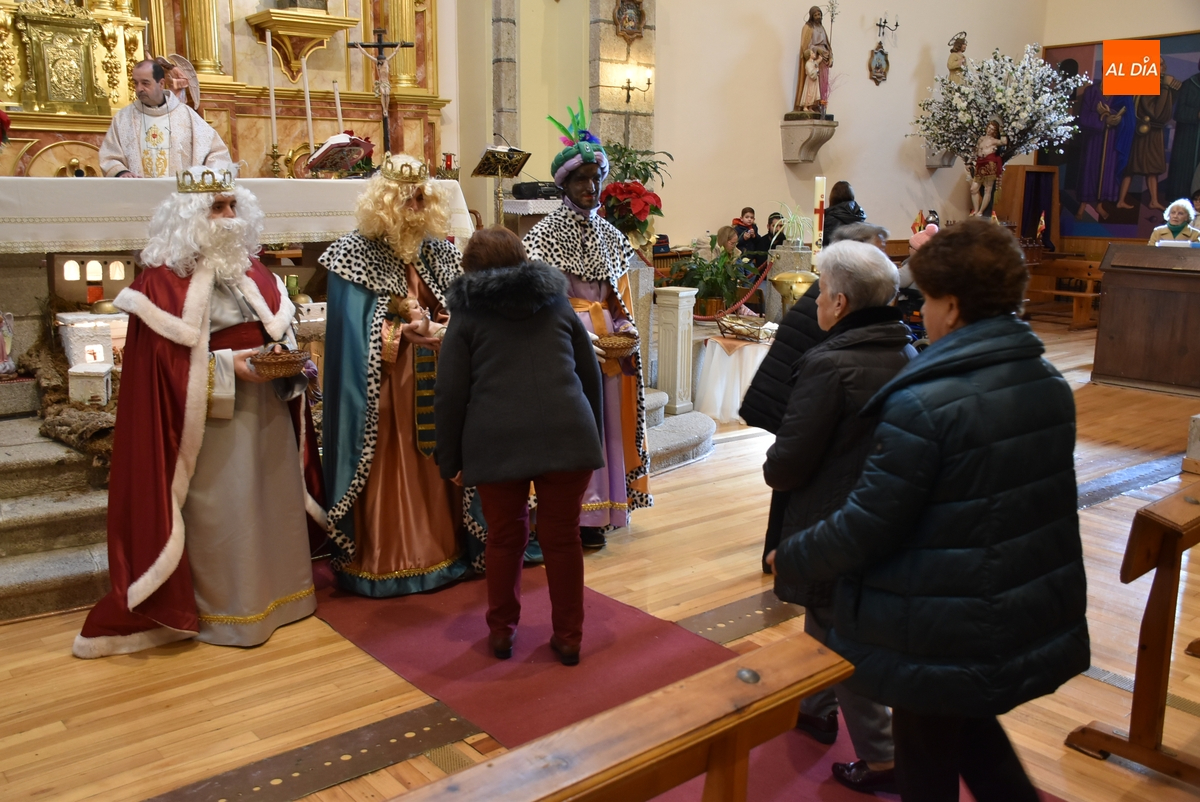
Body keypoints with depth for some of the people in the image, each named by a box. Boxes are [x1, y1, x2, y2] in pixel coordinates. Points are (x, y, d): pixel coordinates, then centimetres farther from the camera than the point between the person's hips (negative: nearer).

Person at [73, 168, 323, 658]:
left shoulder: (251, 269, 12)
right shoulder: (164, 279, -9)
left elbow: (280, 328, 15)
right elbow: (164, 359, -14)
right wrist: (226, 367, -22)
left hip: (268, 412, 7)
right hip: (211, 419, -6)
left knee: (271, 499, 13)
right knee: (219, 511, 0)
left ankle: (273, 592, 27)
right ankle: (223, 608, 13)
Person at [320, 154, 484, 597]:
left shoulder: (439, 252, 11)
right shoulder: (355, 253, -4)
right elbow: (355, 333, -9)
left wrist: (445, 328, -11)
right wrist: (405, 331, -19)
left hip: (435, 381, 4)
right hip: (384, 385, -4)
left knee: (437, 463, 7)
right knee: (388, 469, -1)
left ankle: (442, 549, 19)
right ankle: (383, 561, 9)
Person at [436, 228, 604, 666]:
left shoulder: (468, 316, 10)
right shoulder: (557, 304, 18)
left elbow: (449, 394, 5)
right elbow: (590, 375, 20)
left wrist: (450, 460, 12)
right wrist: (594, 437, 29)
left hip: (496, 443, -1)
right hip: (567, 436, 2)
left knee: (504, 536, 14)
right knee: (563, 538, 10)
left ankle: (501, 632, 27)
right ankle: (568, 638, 20)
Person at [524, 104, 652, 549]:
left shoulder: (611, 236, 13)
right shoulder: (547, 232, -4)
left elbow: (620, 296, 16)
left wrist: (625, 329, 0)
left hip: (608, 339, 5)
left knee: (606, 419, 6)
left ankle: (596, 511, 15)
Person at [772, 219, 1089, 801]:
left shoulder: (924, 405, -26)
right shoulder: (1050, 383, -1)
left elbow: (863, 528, -22)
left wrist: (788, 560, -5)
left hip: (944, 640, -7)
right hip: (1039, 619, 7)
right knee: (973, 728, 31)